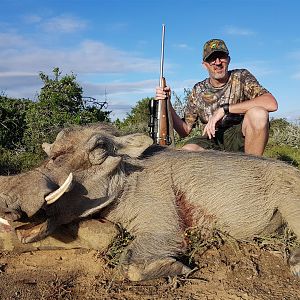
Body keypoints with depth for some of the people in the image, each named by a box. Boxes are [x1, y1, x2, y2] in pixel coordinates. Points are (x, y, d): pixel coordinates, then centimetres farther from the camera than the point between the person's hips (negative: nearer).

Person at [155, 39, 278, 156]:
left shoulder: (241, 77, -3)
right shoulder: (198, 91, 6)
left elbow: (272, 103, -22)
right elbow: (184, 131, 5)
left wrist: (224, 109, -24)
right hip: (214, 141, 2)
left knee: (258, 113, -32)